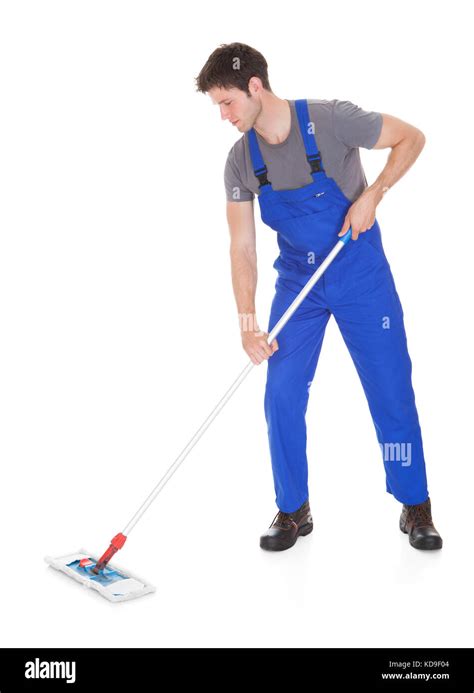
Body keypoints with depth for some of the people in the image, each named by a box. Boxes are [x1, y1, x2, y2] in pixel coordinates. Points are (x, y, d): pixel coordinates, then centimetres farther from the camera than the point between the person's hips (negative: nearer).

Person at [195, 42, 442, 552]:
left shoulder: (330, 119, -17)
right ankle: (293, 510, 15)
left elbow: (411, 137, -6)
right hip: (297, 280, 4)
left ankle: (416, 507, 18)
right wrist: (247, 321, -15)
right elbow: (242, 247, -6)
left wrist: (373, 193, -19)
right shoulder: (240, 161, -5)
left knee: (391, 390, 0)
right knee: (281, 397, -2)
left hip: (361, 273, -3)